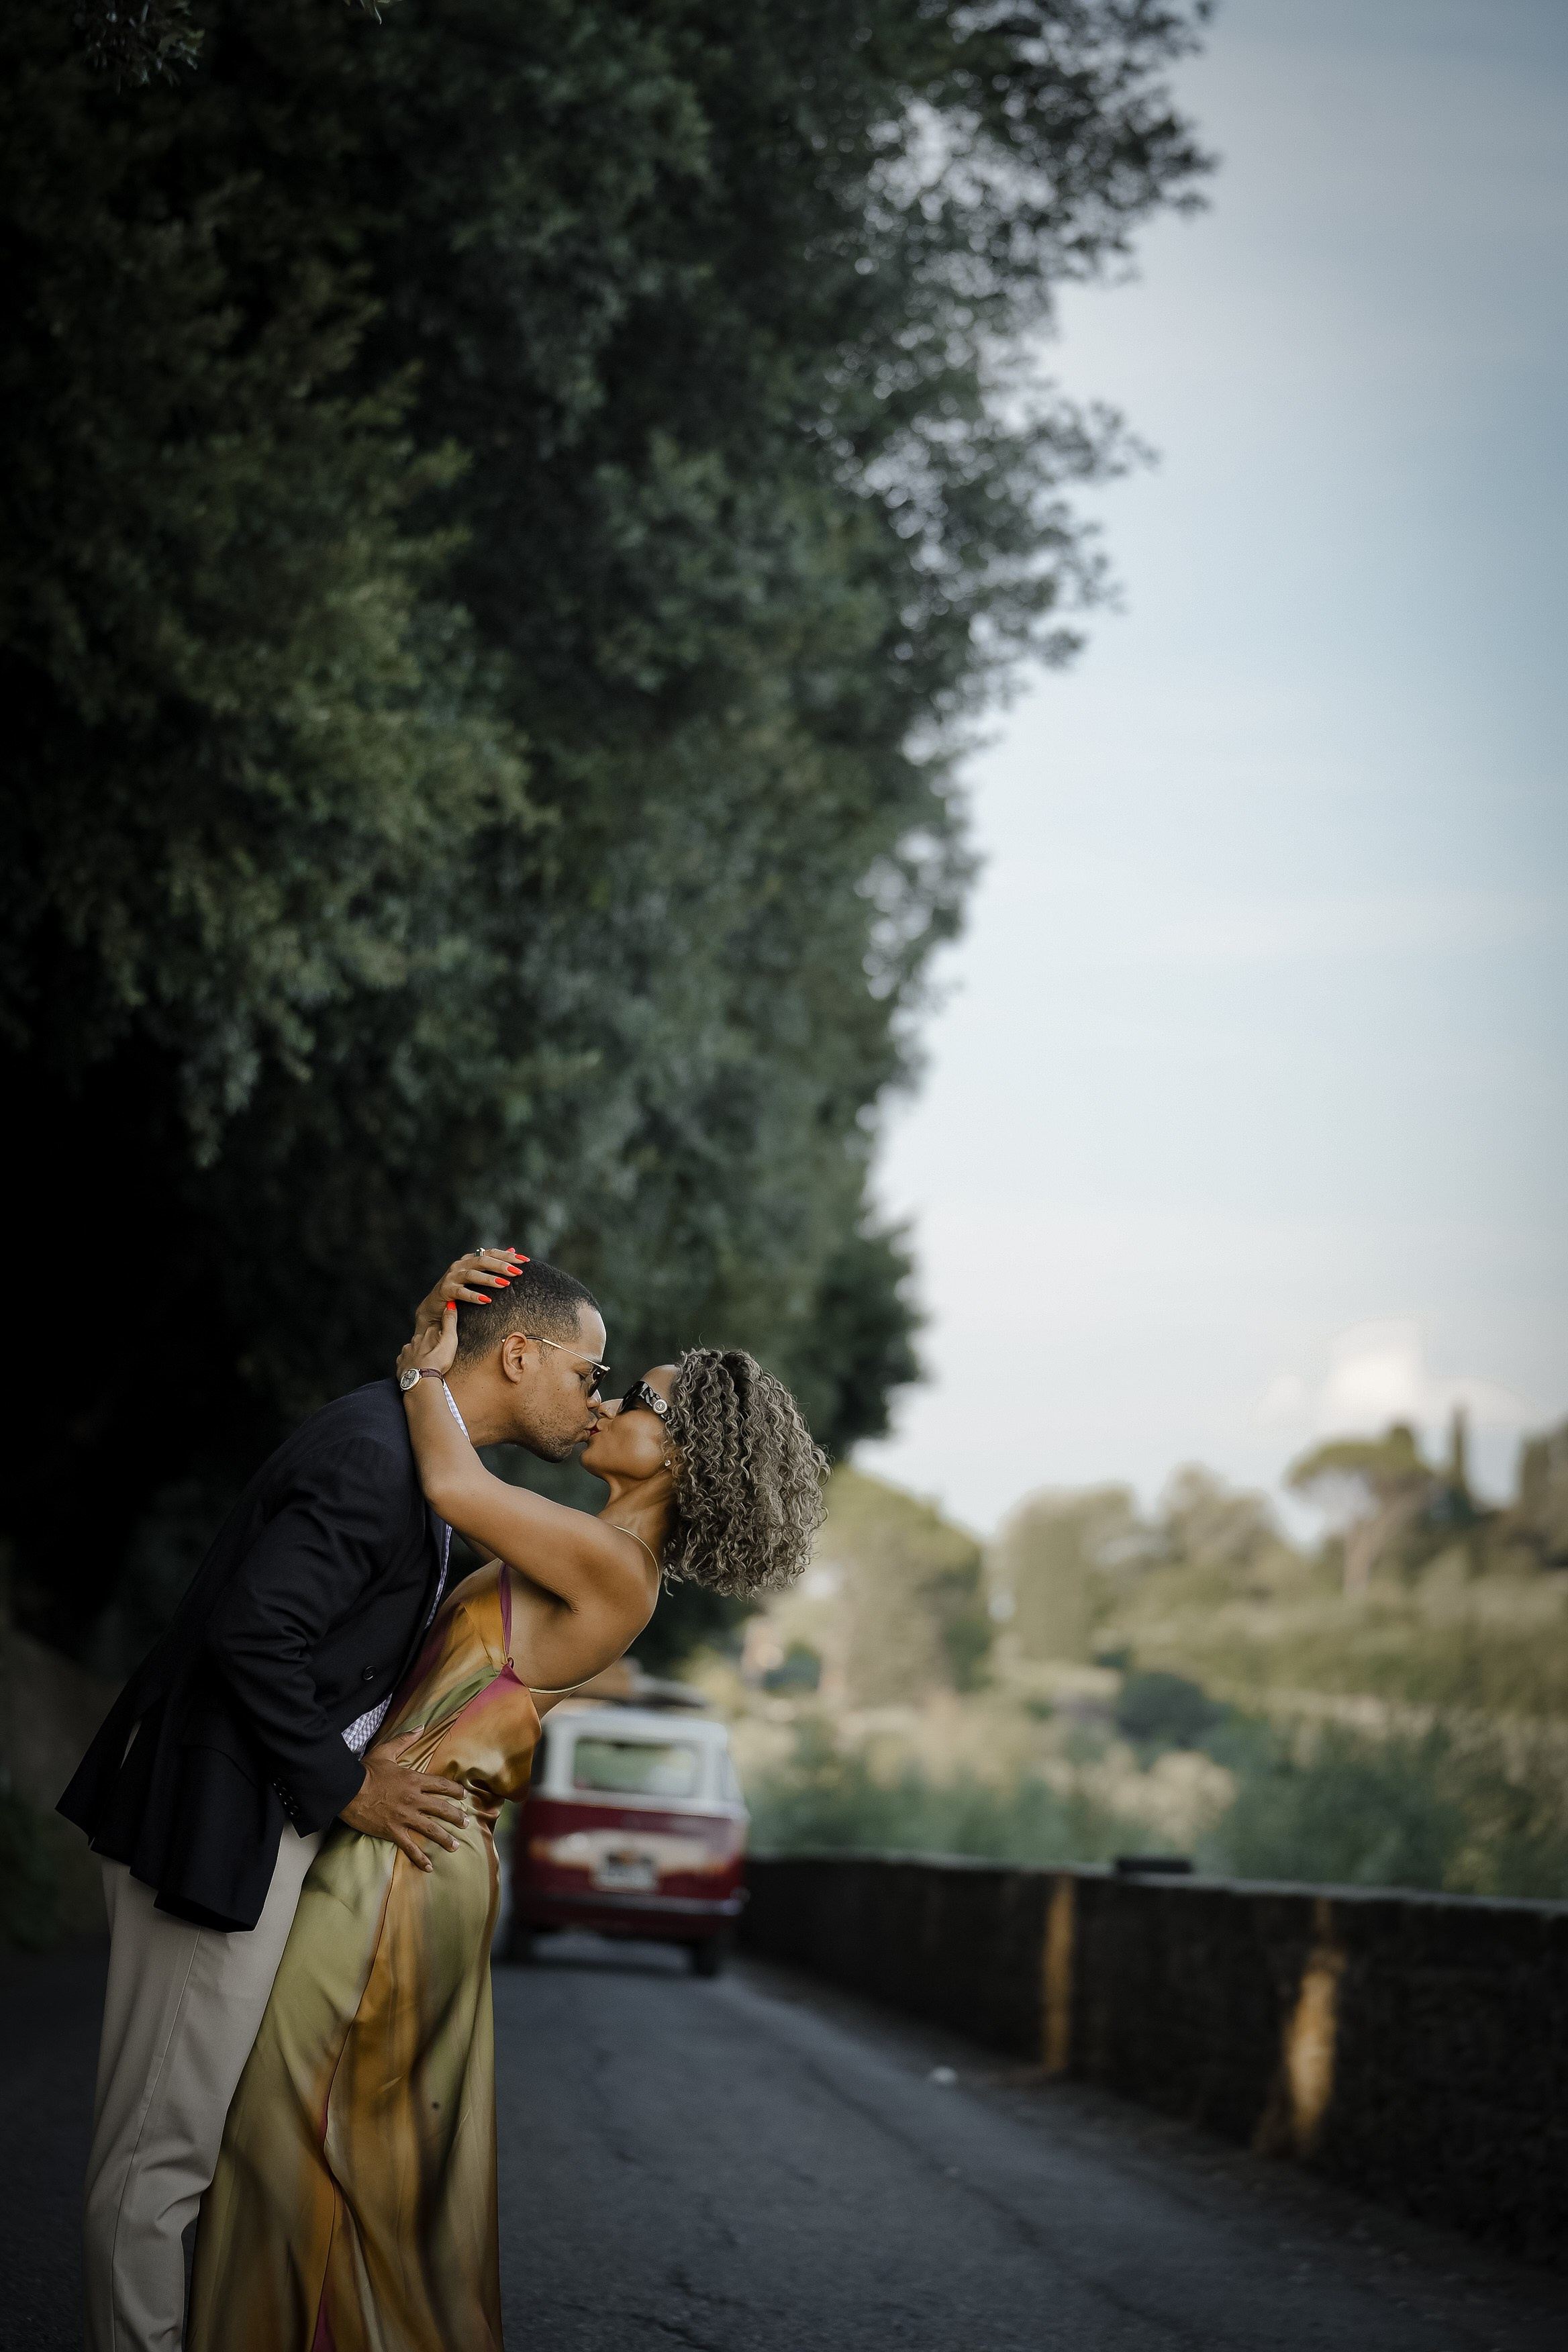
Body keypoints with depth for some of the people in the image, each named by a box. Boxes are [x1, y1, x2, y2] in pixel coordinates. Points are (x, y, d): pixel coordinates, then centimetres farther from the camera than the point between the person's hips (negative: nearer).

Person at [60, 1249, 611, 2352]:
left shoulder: (418, 1445, 13)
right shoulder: (372, 1458, -20)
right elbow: (251, 1633, -25)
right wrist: (343, 1785, -15)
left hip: (268, 1821, 10)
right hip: (220, 1826, -10)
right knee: (165, 2140, -3)